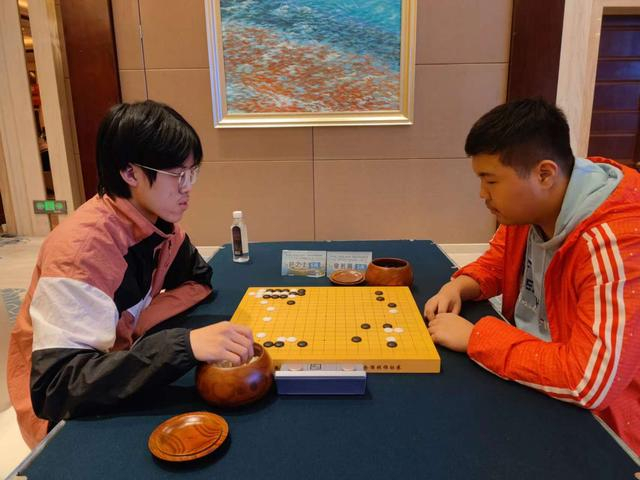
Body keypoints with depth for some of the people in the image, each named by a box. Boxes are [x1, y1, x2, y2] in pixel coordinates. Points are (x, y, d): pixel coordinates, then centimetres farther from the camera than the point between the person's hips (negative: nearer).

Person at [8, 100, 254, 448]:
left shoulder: (156, 219, -9)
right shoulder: (80, 247, -30)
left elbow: (198, 282, 2)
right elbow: (55, 390, -34)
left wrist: (139, 322, -16)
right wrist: (185, 344, -46)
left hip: (118, 377, 6)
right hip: (65, 413, -6)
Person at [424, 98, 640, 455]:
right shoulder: (526, 207, -6)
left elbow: (591, 382, -36)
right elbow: (496, 264, 13)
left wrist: (475, 337, -27)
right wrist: (458, 287, -9)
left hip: (595, 422, -7)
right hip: (530, 379, 7)